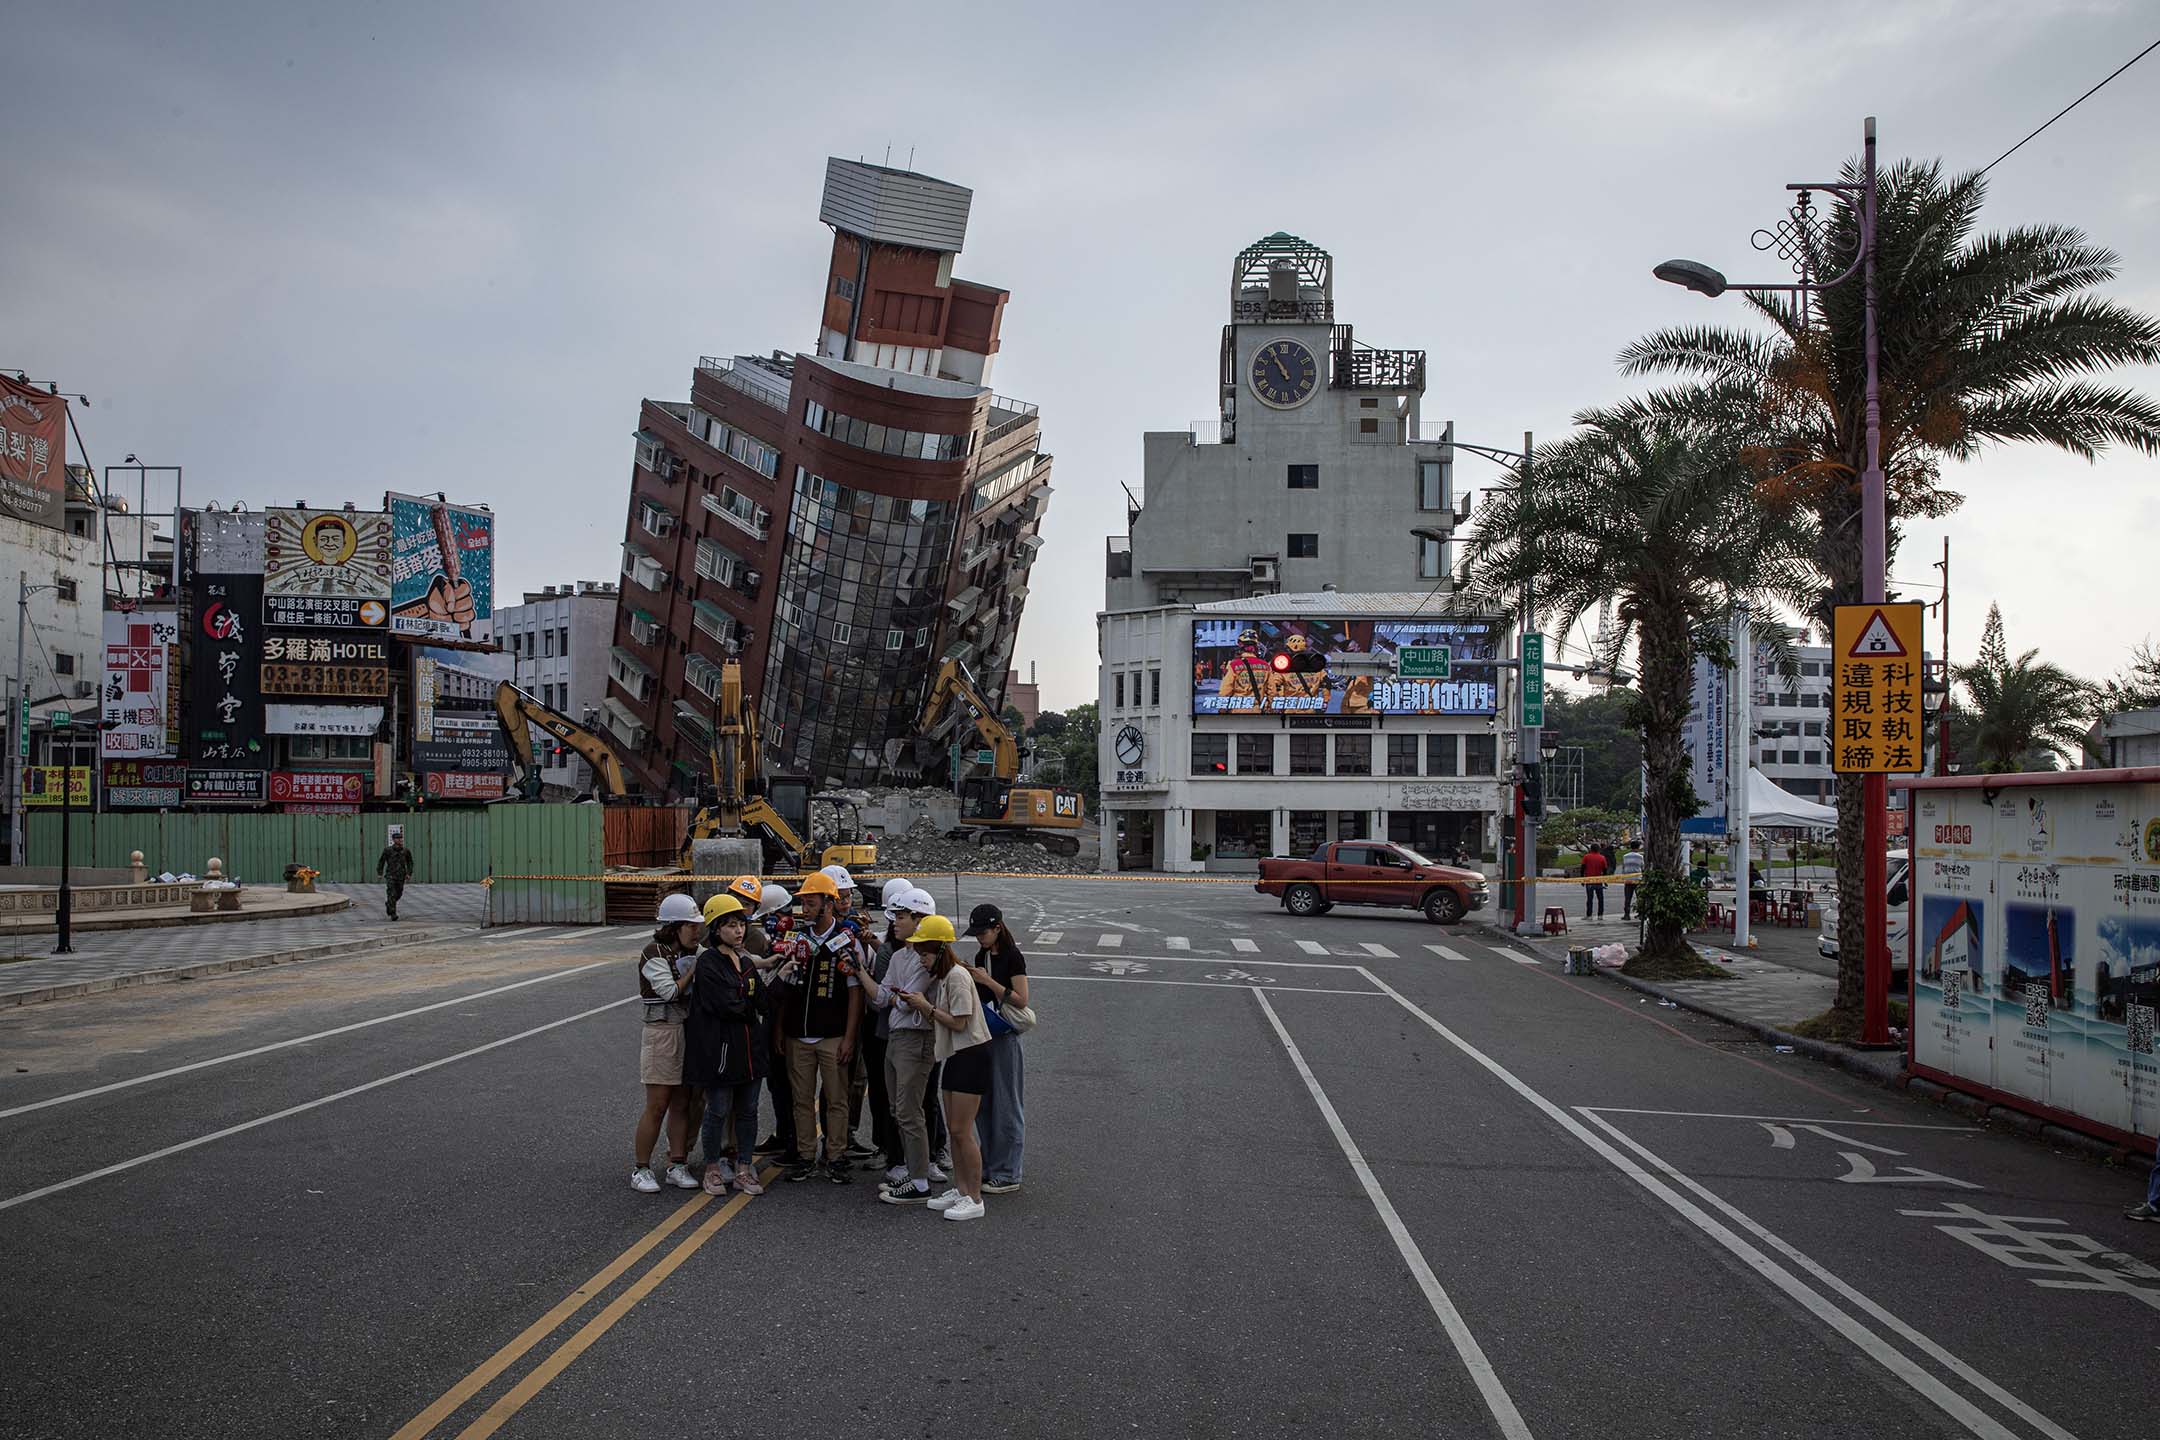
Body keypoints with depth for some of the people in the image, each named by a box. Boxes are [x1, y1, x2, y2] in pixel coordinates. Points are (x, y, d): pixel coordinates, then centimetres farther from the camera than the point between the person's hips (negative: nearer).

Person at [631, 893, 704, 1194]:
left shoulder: (689, 953, 11)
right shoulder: (654, 954, -11)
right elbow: (671, 992, -17)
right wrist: (694, 969, -12)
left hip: (689, 1032, 7)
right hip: (662, 1031, -7)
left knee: (682, 1104, 9)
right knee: (657, 1106, -2)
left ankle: (677, 1166, 16)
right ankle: (641, 1169, 8)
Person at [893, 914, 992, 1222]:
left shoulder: (957, 975, -18)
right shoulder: (938, 976, 12)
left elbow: (959, 1023, -20)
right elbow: (938, 1019, 11)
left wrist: (926, 1006, -15)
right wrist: (917, 1003, -3)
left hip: (971, 1055, -10)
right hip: (955, 1055, 10)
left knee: (962, 1130, -7)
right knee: (954, 1128, 13)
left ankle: (975, 1199, 1)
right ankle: (960, 1189, 22)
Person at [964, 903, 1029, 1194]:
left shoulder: (1013, 957, -12)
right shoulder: (982, 956, 11)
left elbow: (1021, 1000, -18)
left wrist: (988, 980, -21)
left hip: (1004, 1036, -8)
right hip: (982, 1034, 8)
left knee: (1005, 1105, -1)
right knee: (983, 1104, 13)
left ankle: (1008, 1174, 7)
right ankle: (989, 1167, 24)